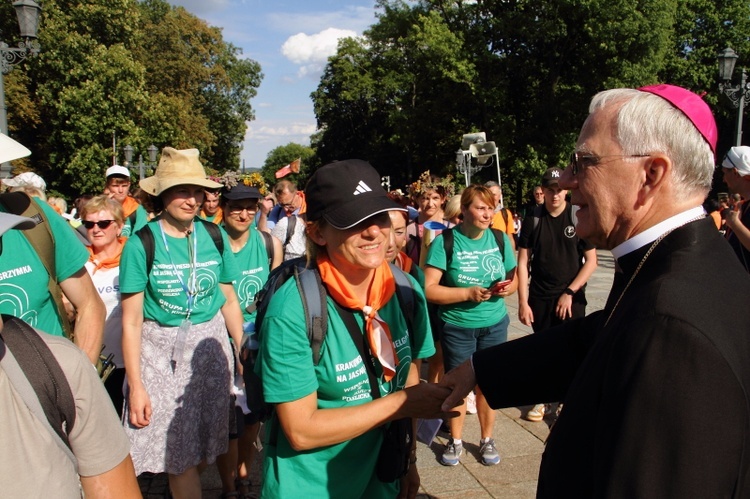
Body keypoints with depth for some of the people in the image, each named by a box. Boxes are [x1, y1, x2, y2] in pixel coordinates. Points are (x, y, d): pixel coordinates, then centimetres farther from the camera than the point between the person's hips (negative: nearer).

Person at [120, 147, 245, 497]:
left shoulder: (214, 237, -2)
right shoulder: (142, 244, -11)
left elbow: (229, 301, 6)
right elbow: (131, 321, -9)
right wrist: (135, 386, -9)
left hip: (210, 345, 3)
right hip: (160, 353, -3)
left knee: (201, 450, 14)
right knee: (178, 454, 4)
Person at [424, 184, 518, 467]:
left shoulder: (501, 239, -1)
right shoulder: (445, 242, -12)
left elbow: (513, 278, 11)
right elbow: (429, 290, -16)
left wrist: (508, 287, -12)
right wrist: (467, 293, -24)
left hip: (494, 324, 3)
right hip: (457, 327, -2)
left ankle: (487, 440, 33)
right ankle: (455, 441, 32)